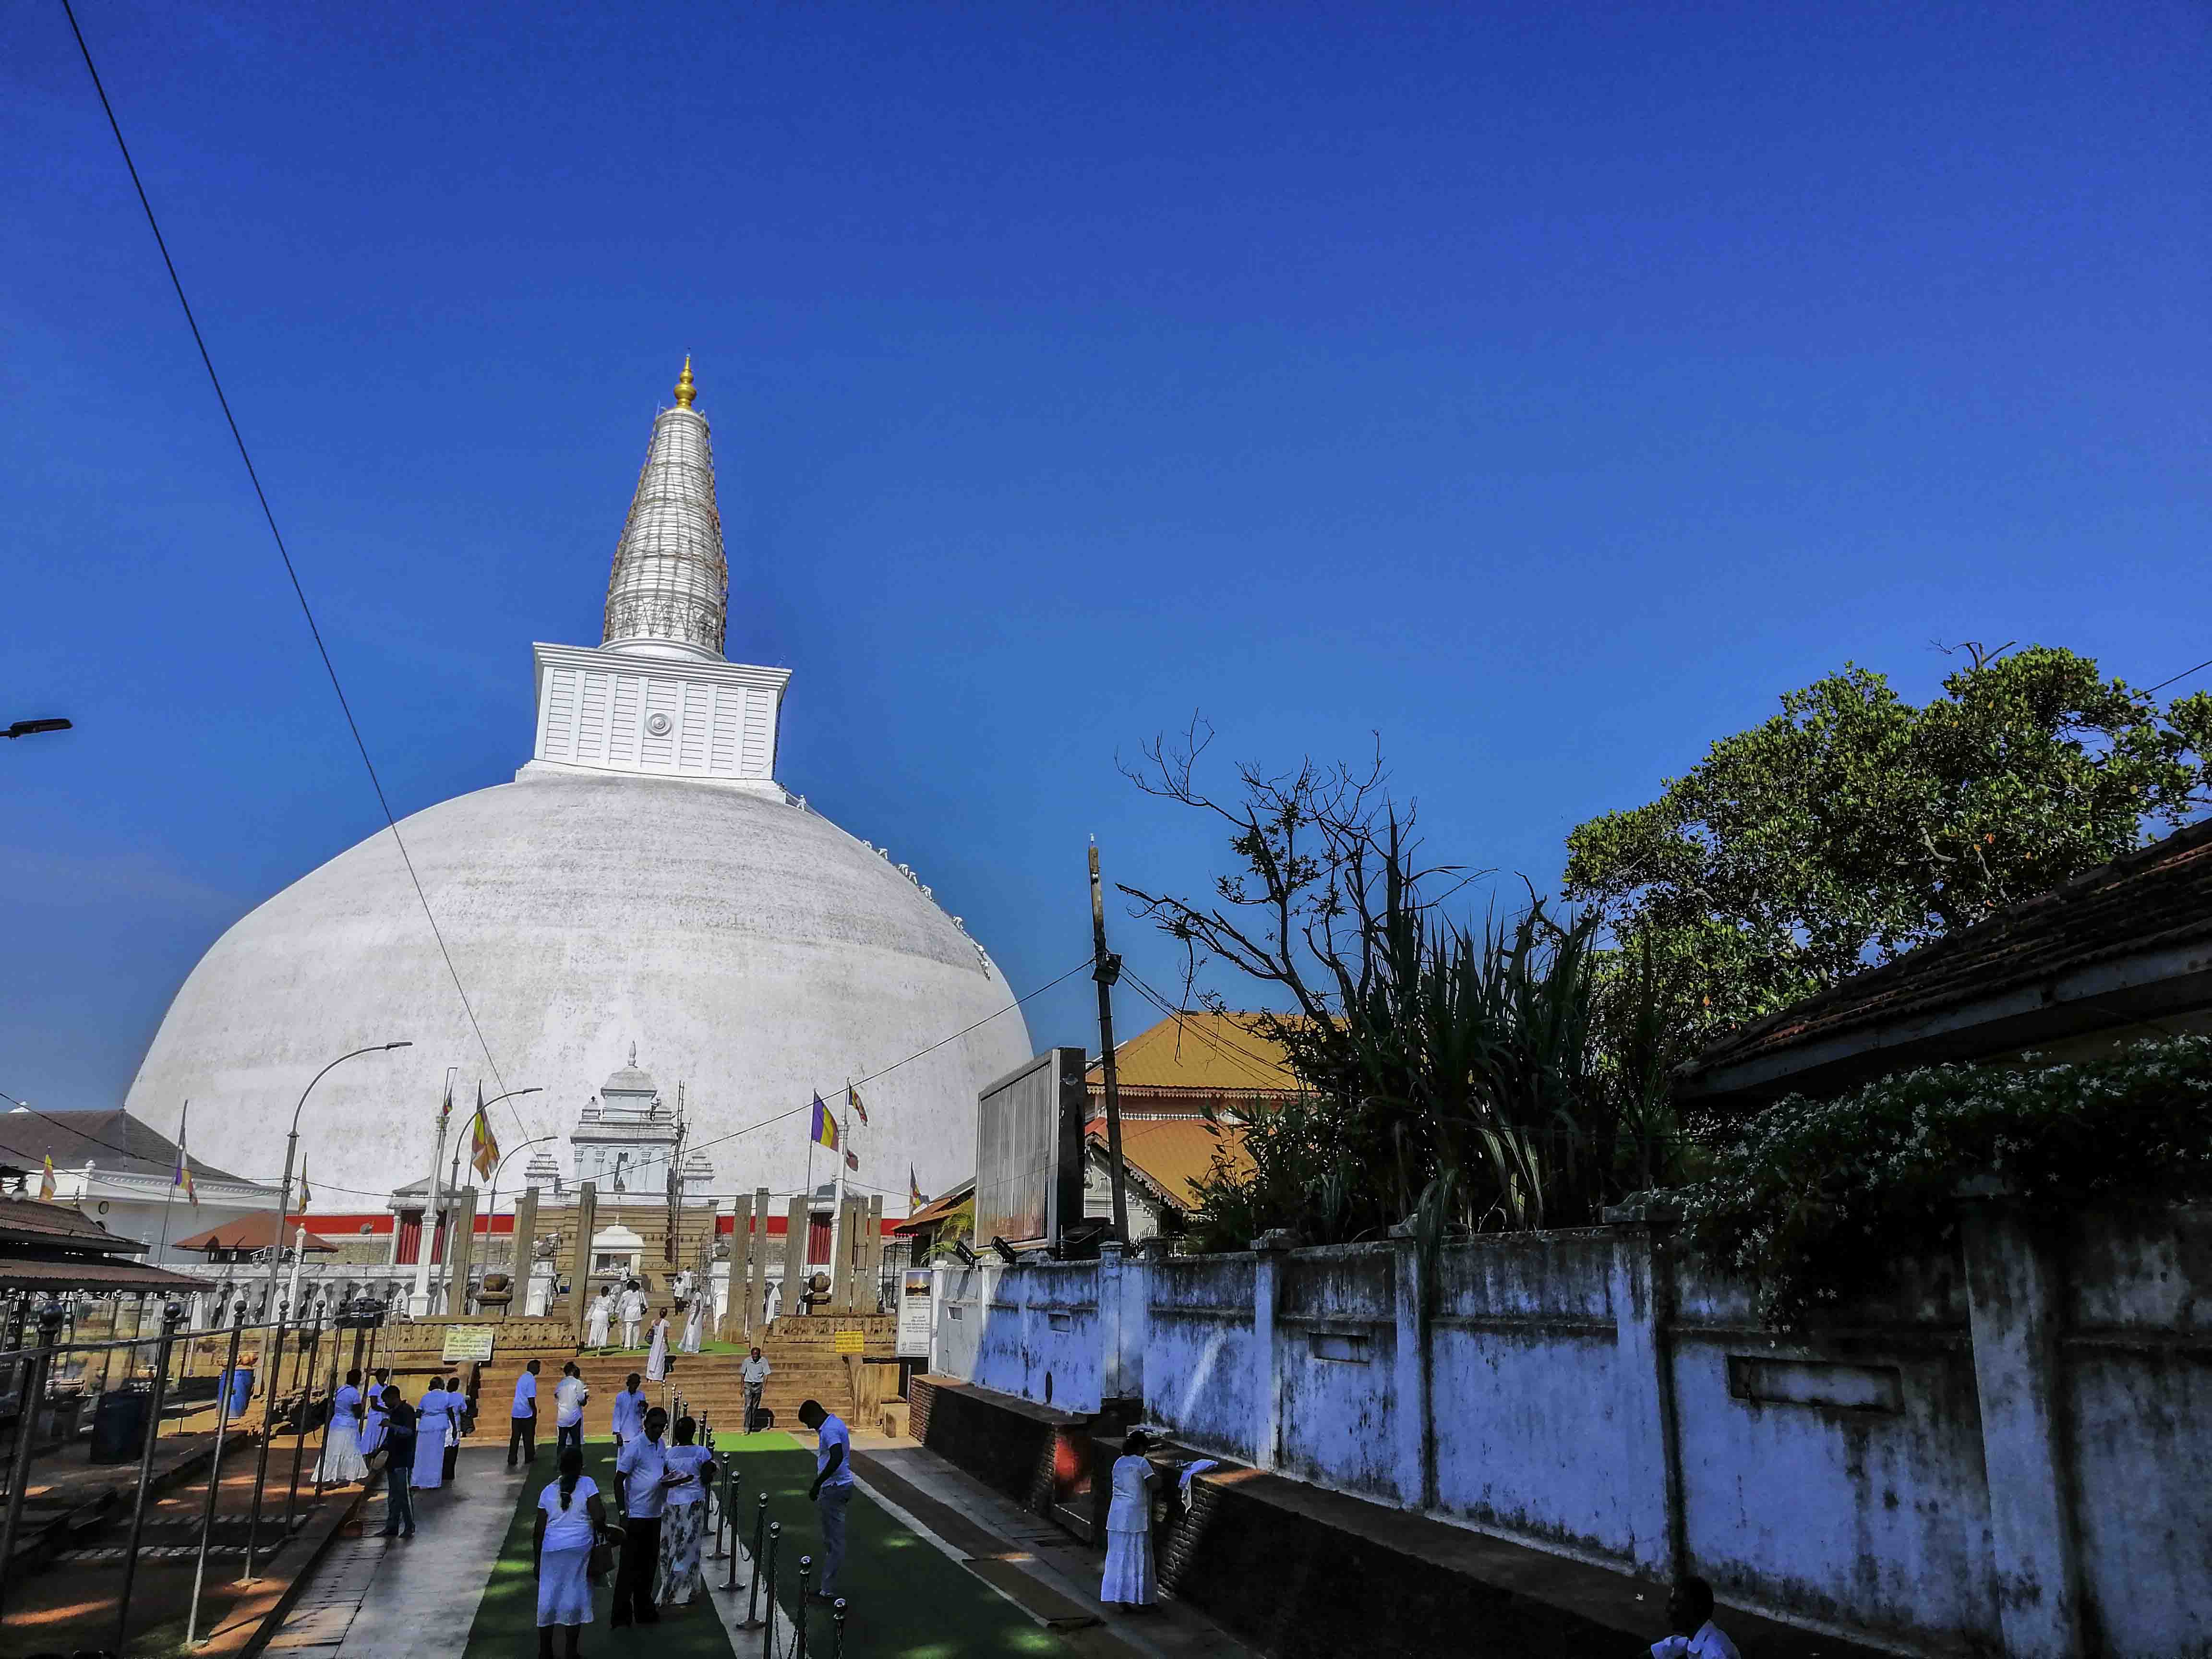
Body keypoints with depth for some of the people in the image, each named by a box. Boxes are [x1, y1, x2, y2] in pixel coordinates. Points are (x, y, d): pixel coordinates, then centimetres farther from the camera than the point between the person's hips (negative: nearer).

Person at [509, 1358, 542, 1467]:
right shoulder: (531, 1380, -14)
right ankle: (529, 1458, 16)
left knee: (515, 1437, 7)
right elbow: (531, 1399, -18)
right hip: (527, 1414, -7)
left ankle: (511, 1460, 5)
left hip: (516, 1413, 7)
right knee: (528, 1437, 6)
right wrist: (535, 1412, -8)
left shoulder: (522, 1378, 13)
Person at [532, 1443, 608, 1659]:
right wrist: (601, 1530, 7)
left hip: (551, 1551, 2)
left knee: (548, 1599, 13)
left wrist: (537, 1561, 16)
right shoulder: (587, 1484, -4)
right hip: (579, 1550, -2)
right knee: (574, 1598, 7)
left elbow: (538, 1531, 8)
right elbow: (599, 1516, -13)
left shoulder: (548, 1491, 6)